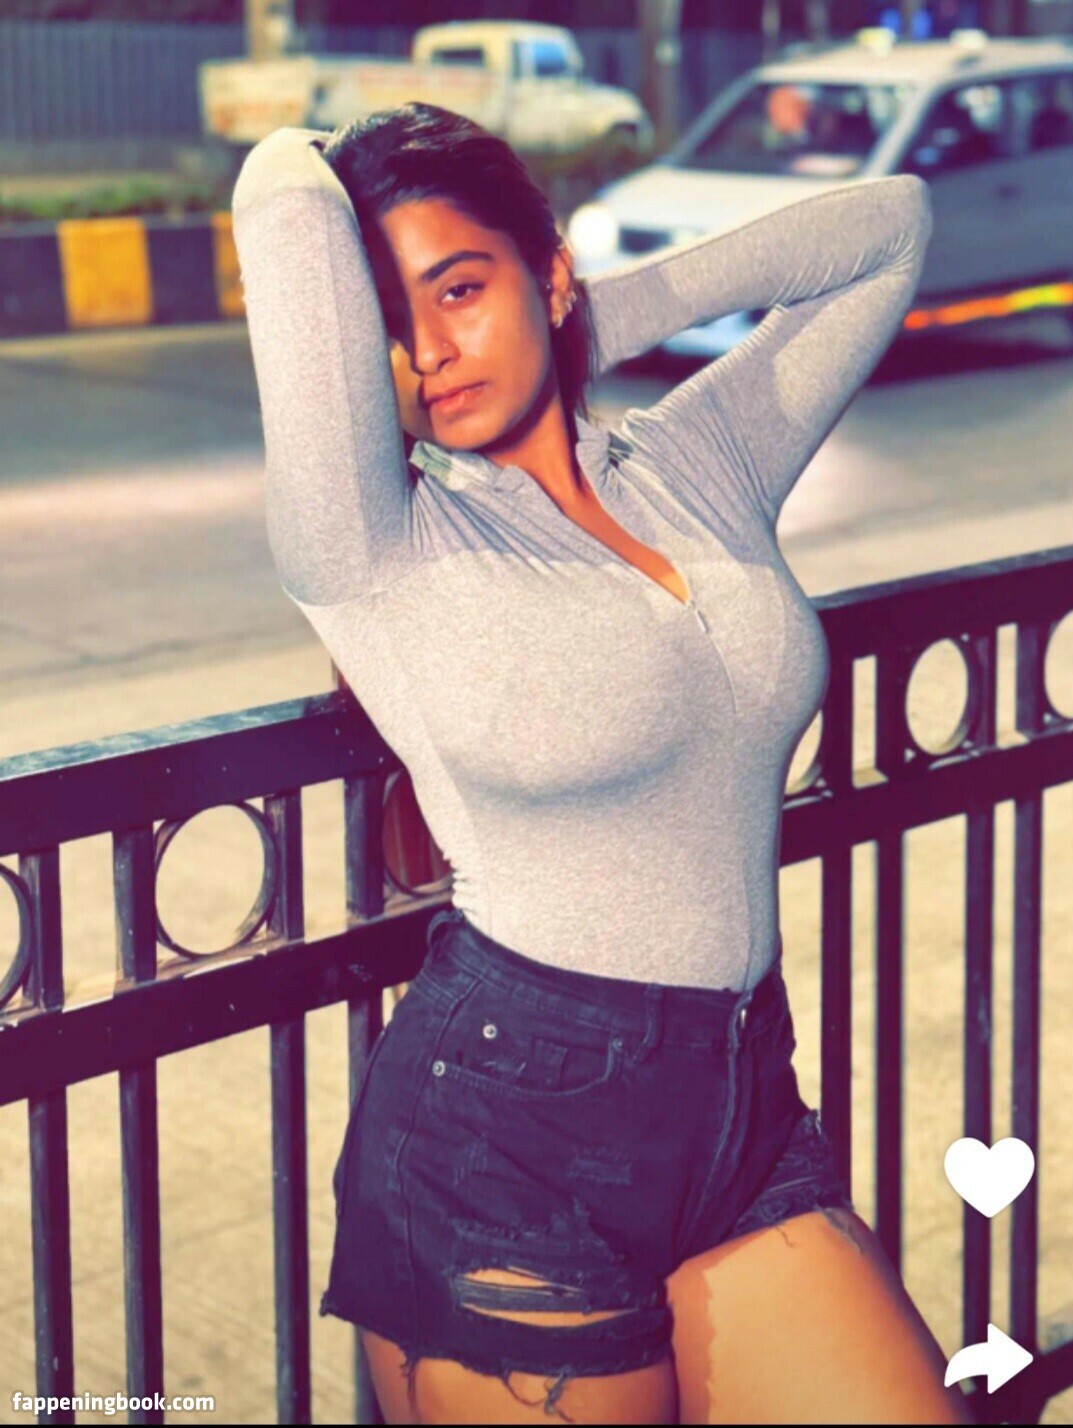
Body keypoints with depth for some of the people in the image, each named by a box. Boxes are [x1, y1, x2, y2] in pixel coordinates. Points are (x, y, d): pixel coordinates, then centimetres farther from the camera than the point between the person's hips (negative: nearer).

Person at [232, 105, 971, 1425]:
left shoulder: (700, 464, 6)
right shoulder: (373, 552, -10)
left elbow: (890, 227, 16)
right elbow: (285, 188, -22)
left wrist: (608, 318, 7)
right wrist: (307, 184, 2)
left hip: (745, 1111, 5)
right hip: (509, 1133, -5)